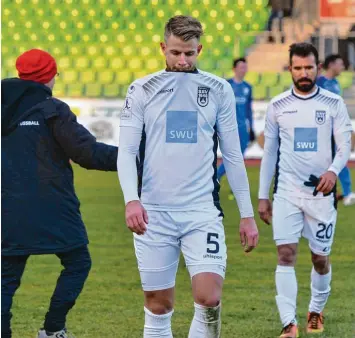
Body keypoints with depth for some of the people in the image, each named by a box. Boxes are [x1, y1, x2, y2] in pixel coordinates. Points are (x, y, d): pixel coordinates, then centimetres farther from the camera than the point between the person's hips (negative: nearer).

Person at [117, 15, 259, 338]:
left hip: (203, 211, 0)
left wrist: (247, 213, 9)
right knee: (158, 305, 4)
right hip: (153, 214, 0)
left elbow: (233, 155, 11)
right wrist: (131, 199, -18)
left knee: (209, 299, -16)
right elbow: (126, 151, -1)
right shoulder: (142, 90, 4)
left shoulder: (219, 90, 7)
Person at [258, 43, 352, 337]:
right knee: (286, 255, -11)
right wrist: (263, 196, 8)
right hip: (287, 192, 0)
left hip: (321, 191, 0)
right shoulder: (278, 105, 4)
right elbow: (269, 151, 10)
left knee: (320, 257, 8)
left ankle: (316, 311, 32)